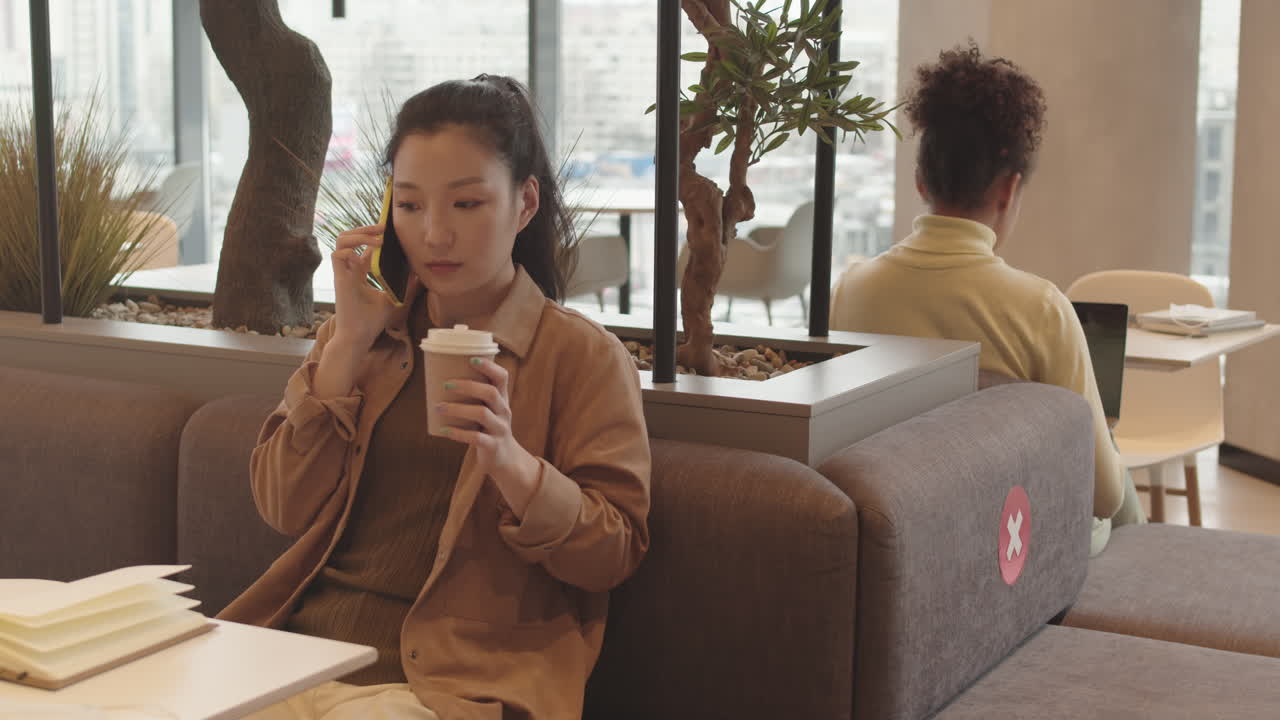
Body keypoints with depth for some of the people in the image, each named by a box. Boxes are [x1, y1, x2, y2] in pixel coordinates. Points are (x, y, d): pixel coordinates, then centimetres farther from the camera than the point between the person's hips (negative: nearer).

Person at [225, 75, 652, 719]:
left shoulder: (583, 355, 2)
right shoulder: (362, 333, 16)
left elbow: (612, 557, -5)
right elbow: (285, 510, 6)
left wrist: (508, 459, -21)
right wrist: (350, 341, -1)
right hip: (301, 643, 4)